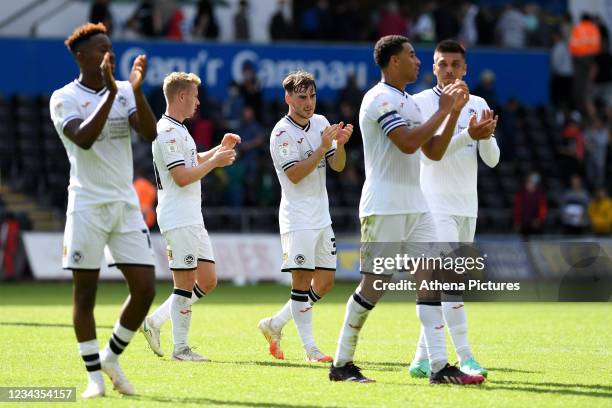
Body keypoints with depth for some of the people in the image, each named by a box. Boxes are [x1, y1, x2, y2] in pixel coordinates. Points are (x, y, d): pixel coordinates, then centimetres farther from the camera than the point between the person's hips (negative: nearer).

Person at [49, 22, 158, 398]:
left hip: (126, 204, 4)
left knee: (145, 288, -3)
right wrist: (110, 92, -25)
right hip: (88, 205, -4)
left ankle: (112, 356, 18)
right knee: (86, 292, -1)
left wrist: (137, 89, -18)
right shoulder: (64, 98, -4)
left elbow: (151, 133, -6)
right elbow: (84, 138, -22)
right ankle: (94, 375, 8)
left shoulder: (124, 92, 8)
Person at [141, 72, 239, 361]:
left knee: (208, 281, 9)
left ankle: (156, 321, 14)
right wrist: (215, 162, -11)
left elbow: (193, 161, 33)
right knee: (185, 283, -6)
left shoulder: (179, 130, 19)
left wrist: (221, 148, 20)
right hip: (178, 220, -10)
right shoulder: (167, 131, -14)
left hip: (193, 219, 10)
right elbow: (182, 177, -21)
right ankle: (180, 348, -1)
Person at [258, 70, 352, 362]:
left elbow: (337, 166, 6)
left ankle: (274, 325, 19)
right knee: (302, 280, -10)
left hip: (321, 215, 7)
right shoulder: (282, 133, -11)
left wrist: (340, 144, -14)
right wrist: (323, 147, -25)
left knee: (325, 282, 8)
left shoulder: (320, 123, 9)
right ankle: (310, 348, -7)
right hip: (297, 217, -7)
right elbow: (295, 175, -19)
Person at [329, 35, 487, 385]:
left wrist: (455, 112, 9)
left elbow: (434, 152, 18)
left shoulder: (409, 103, 18)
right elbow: (408, 143, -23)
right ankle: (342, 364, 6)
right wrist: (443, 110, -14)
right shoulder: (380, 99, -11)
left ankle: (440, 366, -5)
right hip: (384, 207, -9)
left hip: (415, 205, 9)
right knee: (376, 285, -6)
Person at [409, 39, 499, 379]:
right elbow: (428, 151, -16)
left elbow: (492, 160, 5)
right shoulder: (419, 103, -5)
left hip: (467, 207, 6)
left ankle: (422, 359, 12)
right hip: (436, 206, -6)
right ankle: (465, 358, -20)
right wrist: (468, 135, -27)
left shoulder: (478, 105, 10)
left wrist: (486, 137, -16)